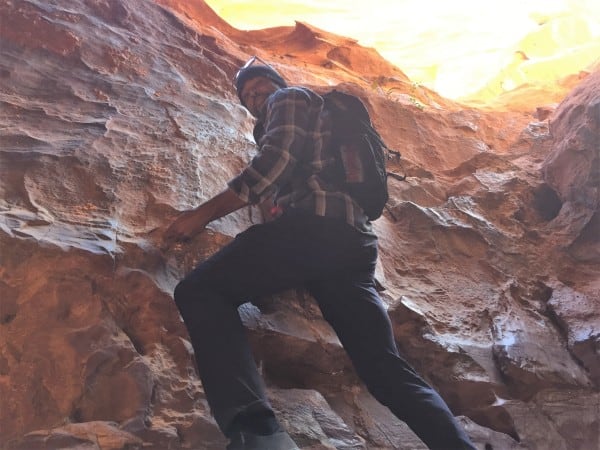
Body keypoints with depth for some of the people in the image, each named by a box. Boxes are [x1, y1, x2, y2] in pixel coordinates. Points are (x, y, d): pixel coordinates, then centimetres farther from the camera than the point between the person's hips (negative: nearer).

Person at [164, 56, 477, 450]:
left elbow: (273, 166, -4)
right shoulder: (321, 116, 41)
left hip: (315, 223, -9)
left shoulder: (290, 98, 15)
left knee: (199, 292, -14)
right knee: (388, 367, 9)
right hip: (356, 239, 9)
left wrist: (202, 215, 0)